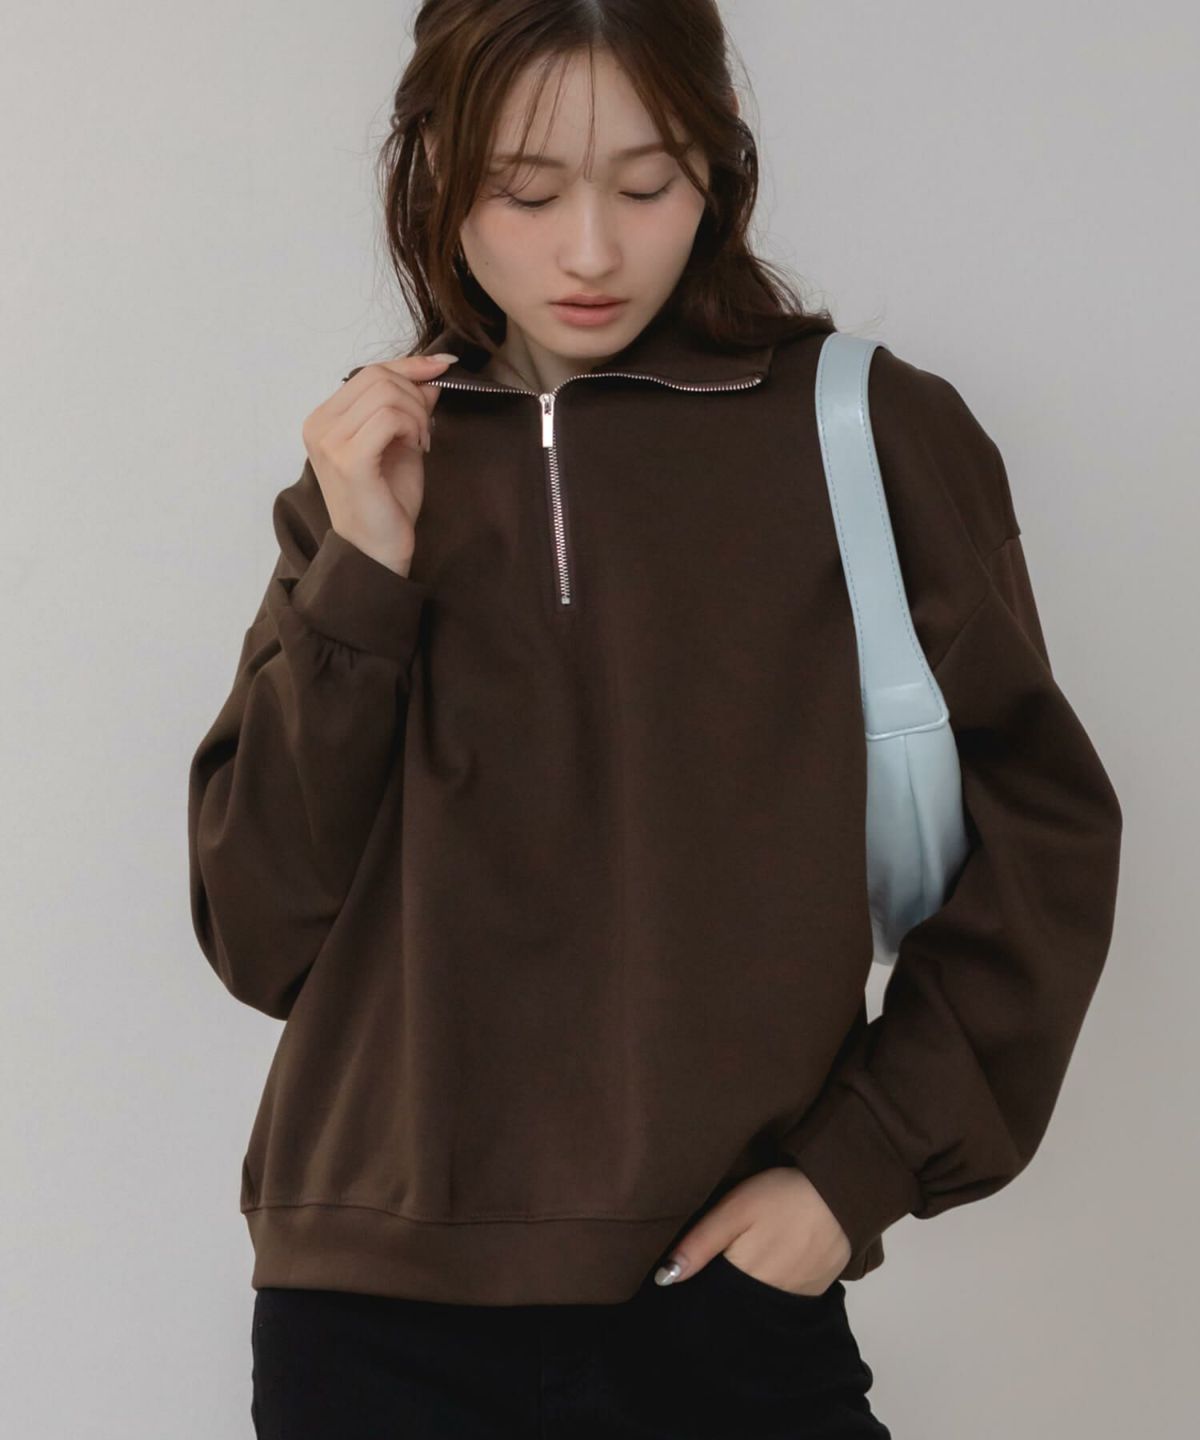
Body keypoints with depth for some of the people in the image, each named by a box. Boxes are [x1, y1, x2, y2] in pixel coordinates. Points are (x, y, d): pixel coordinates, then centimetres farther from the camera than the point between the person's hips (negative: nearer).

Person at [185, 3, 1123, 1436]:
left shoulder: (872, 434, -3)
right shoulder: (376, 472, 6)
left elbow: (1037, 835, 2)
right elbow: (260, 939, 0)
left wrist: (861, 1163, -6)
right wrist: (359, 579, -10)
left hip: (727, 1287, -2)